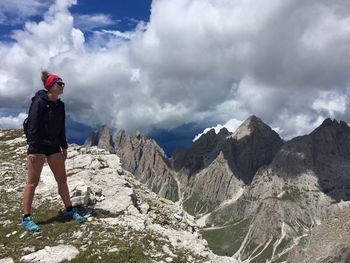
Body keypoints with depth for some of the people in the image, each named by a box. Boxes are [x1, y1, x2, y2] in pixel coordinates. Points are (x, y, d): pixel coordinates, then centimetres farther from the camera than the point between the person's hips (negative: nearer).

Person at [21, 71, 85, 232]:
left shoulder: (60, 105, 11)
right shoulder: (39, 101, -11)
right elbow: (32, 126, -16)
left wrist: (64, 147, 16)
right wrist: (32, 149, -21)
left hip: (53, 146, 7)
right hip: (38, 146, -7)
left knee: (62, 179, 9)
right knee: (33, 182, -1)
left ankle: (69, 210, 20)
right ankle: (26, 218, 9)